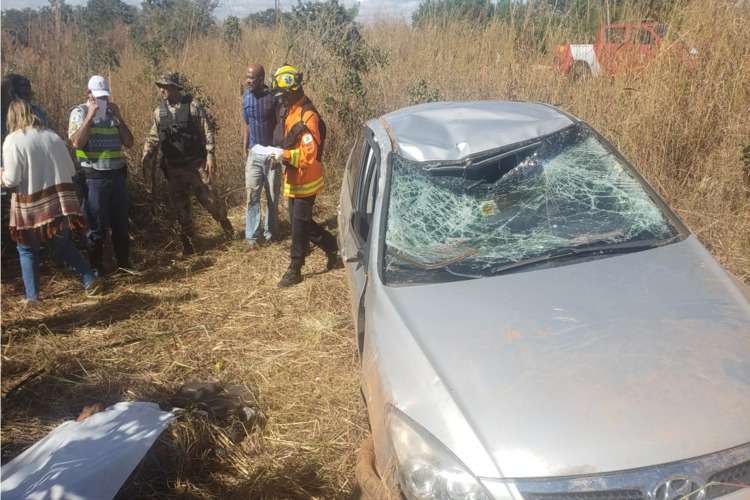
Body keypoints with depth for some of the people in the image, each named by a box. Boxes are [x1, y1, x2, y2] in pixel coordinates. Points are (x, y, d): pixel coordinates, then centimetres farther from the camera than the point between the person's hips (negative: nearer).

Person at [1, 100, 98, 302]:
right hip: (61, 202, 4)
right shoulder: (52, 136, 4)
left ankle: (32, 297, 15)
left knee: (27, 250, 14)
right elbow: (71, 171, 7)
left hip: (32, 207, -4)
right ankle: (90, 280, 14)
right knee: (63, 245, 21)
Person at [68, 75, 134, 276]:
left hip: (118, 175, 4)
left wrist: (119, 117, -3)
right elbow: (76, 142, -18)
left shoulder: (112, 112, 11)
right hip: (94, 178, -4)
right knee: (97, 225, 3)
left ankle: (124, 261, 23)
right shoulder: (79, 112, -2)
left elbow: (129, 142, 5)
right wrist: (90, 116, -16)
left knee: (121, 222, 11)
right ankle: (96, 267, 14)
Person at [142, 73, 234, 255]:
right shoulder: (159, 111, 5)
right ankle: (187, 241, 20)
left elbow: (207, 132, -6)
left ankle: (224, 221, 27)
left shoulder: (193, 106, -6)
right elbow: (153, 138, 9)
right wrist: (146, 157, -3)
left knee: (209, 198, -2)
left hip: (196, 163, -3)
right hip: (174, 167, 4)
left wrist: (210, 155, -13)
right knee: (180, 206, 7)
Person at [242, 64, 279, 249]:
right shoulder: (246, 96, 2)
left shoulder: (273, 97, -13)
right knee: (252, 196, -1)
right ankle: (251, 236, 5)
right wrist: (245, 150, 10)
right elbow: (246, 124, 11)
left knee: (272, 197, 8)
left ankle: (270, 232, 23)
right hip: (254, 154, 3)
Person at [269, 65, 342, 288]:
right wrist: (281, 153, 3)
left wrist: (283, 153, -21)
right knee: (301, 222, 16)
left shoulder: (307, 116, -21)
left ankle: (295, 271, 12)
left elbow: (309, 154, -25)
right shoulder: (293, 111, 9)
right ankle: (334, 249, 30)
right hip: (295, 180, 9)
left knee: (299, 225, 0)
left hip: (305, 181, -9)